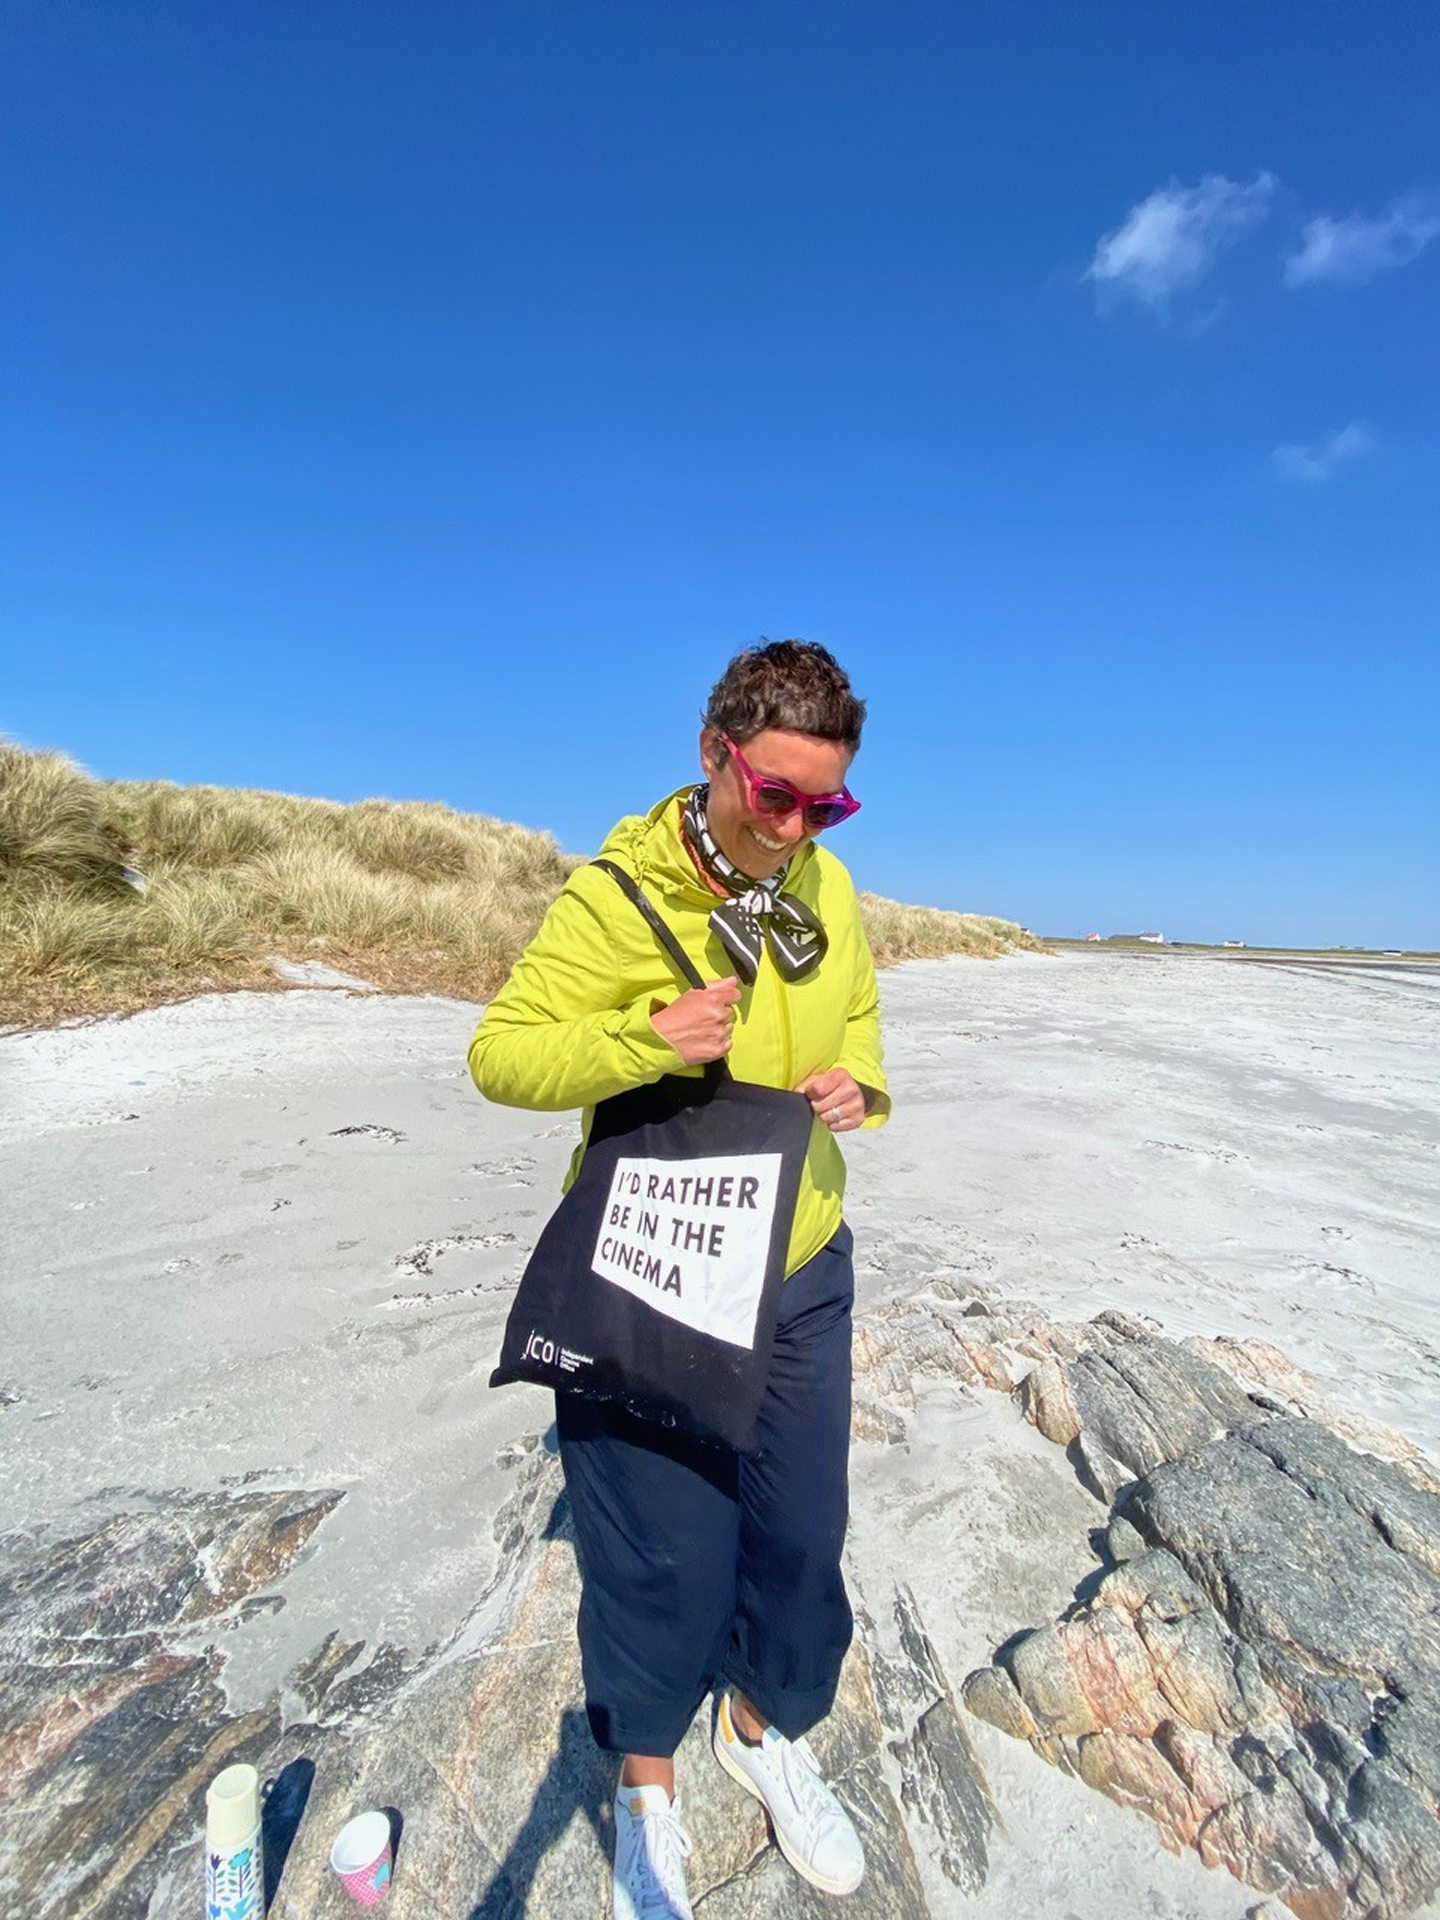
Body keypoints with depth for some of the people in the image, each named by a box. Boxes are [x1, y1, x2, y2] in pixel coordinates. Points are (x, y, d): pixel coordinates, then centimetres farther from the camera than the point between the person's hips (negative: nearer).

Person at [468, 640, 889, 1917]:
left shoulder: (830, 886, -1)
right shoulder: (613, 898, -18)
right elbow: (498, 1054, -15)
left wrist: (857, 1082, -9)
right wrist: (646, 1040, -31)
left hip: (801, 1272, 5)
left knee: (800, 1525, 20)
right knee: (663, 1550, 12)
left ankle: (767, 1730, 52)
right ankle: (648, 1789, 46)